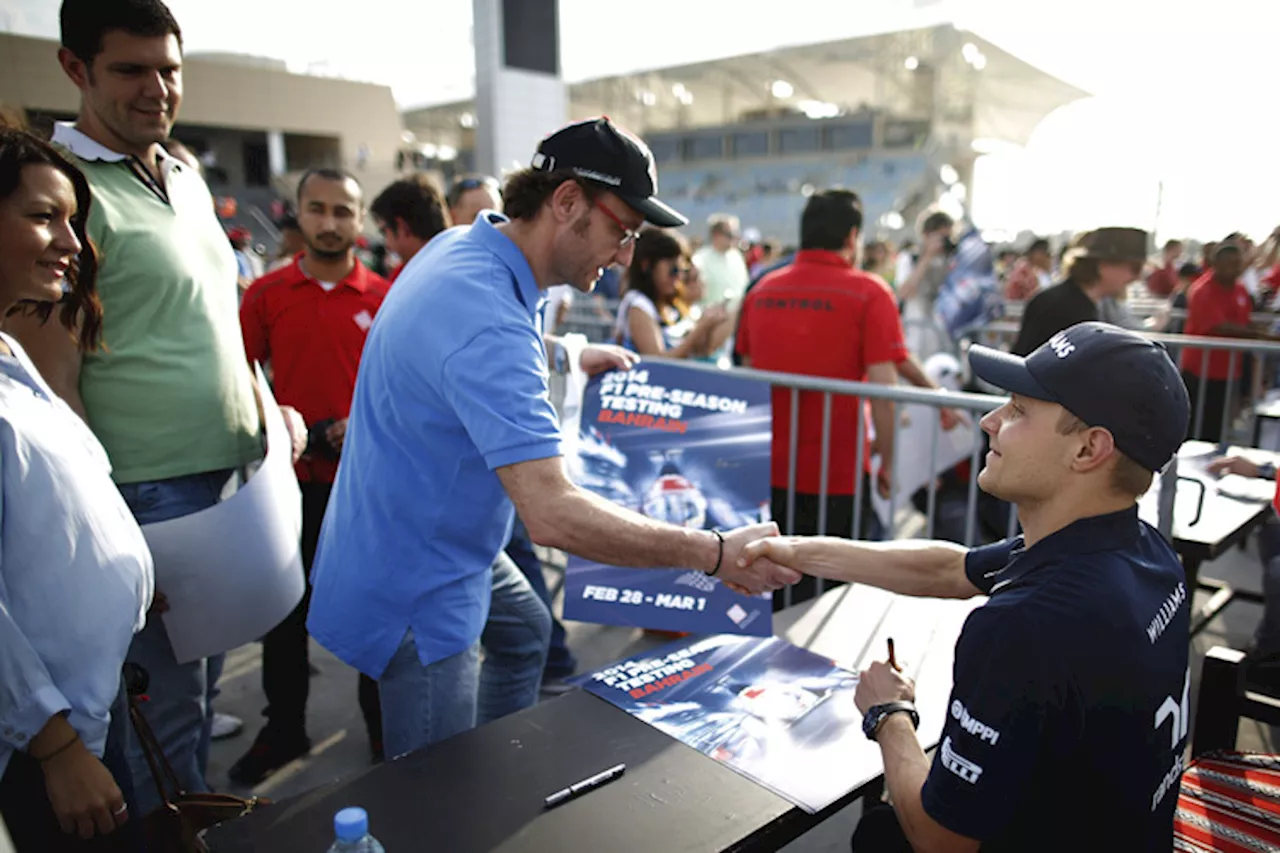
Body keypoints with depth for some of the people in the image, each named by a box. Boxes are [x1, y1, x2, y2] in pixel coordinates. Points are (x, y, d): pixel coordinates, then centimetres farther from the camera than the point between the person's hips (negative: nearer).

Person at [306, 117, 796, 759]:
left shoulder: (462, 247, -2)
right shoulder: (488, 321, -36)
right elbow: (553, 514, -41)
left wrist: (568, 354, 16)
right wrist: (715, 555, -36)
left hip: (444, 534, 11)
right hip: (416, 588, -10)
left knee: (525, 631, 31)